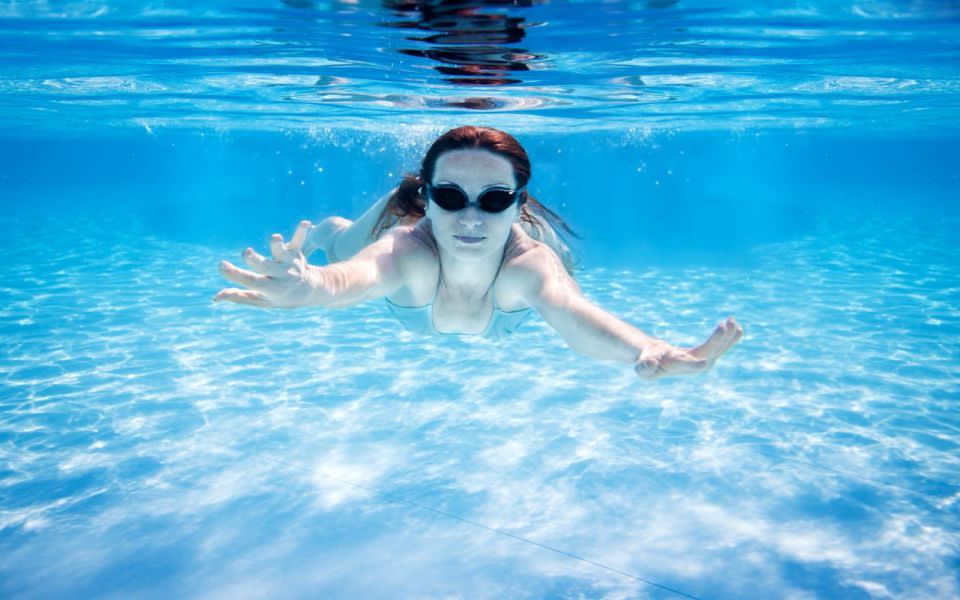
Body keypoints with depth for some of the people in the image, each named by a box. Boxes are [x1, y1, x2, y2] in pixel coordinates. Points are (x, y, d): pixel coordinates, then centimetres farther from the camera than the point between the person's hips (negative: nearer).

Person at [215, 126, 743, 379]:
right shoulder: (407, 242, -49)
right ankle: (312, 228, 65)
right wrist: (310, 285, -95)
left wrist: (649, 351, -92)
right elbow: (356, 272, -71)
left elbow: (569, 308, -70)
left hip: (508, 265, 1)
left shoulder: (528, 260, -49)